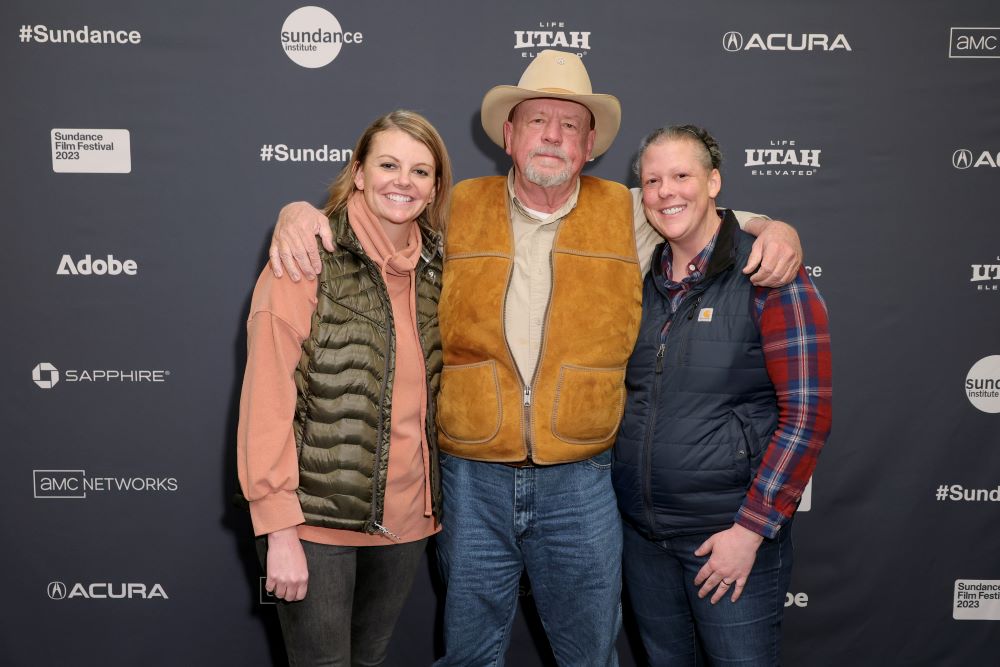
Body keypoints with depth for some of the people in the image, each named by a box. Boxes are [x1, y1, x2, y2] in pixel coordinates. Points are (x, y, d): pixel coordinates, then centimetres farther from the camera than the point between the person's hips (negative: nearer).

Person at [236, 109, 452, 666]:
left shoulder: (436, 269, 4)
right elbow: (268, 401, -14)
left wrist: (435, 504, 5)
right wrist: (280, 529, -16)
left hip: (405, 517, 5)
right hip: (319, 518, -5)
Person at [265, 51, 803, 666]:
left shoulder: (628, 217, 4)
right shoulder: (455, 212, 3)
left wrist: (774, 229, -4)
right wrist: (299, 213, -8)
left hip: (581, 483, 0)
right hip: (473, 479, 0)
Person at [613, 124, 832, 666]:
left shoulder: (768, 276, -12)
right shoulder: (641, 277, 5)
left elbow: (806, 414, -15)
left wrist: (751, 529, -16)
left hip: (731, 533, -5)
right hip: (641, 530, 5)